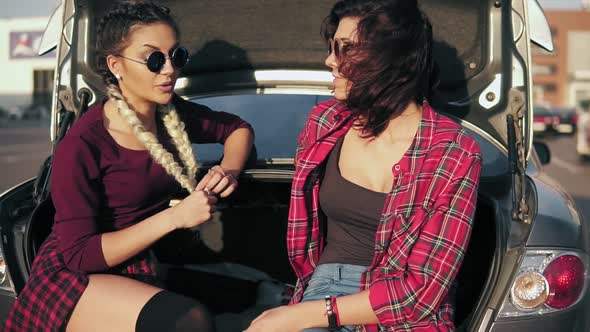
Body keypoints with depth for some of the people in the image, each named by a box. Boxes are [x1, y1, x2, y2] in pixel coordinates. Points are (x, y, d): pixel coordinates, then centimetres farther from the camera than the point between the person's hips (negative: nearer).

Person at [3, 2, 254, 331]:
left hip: (140, 272, 6)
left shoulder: (173, 115, 1)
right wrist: (175, 217, -24)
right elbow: (78, 254, -19)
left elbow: (239, 128, 19)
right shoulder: (83, 145, -18)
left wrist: (229, 171, -4)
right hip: (73, 278, -6)